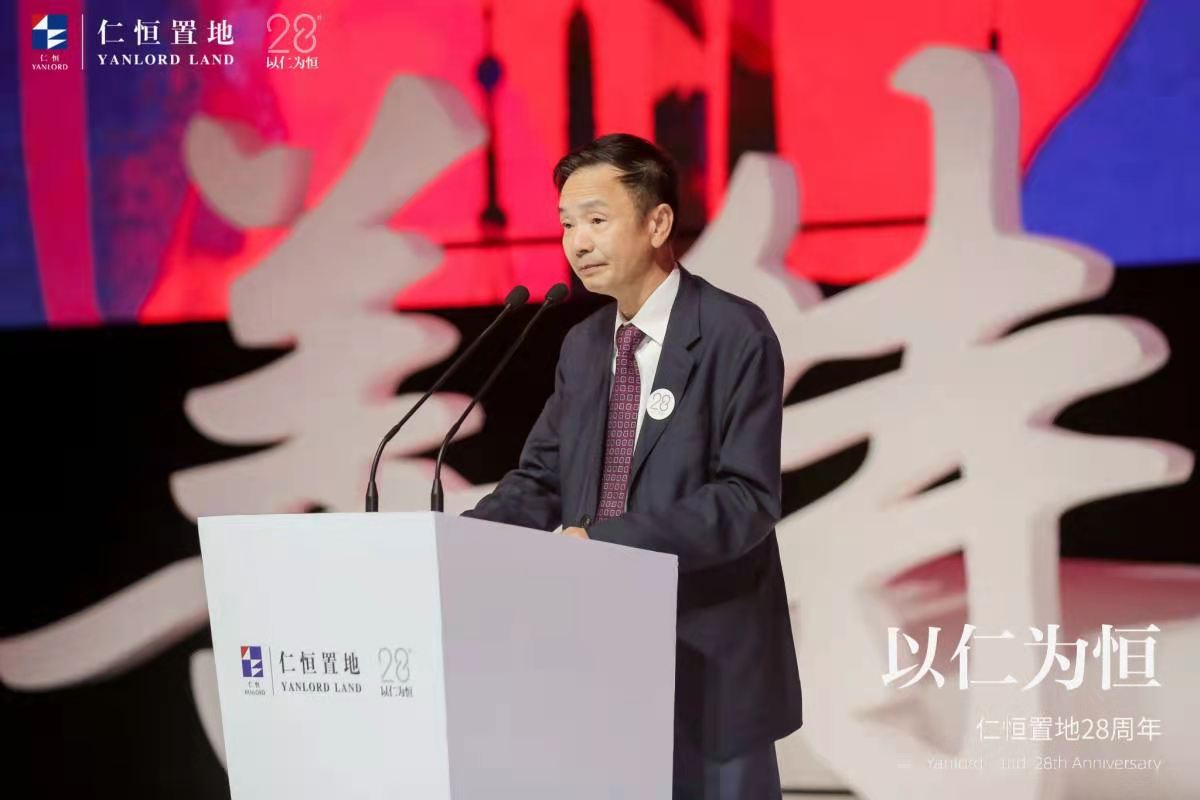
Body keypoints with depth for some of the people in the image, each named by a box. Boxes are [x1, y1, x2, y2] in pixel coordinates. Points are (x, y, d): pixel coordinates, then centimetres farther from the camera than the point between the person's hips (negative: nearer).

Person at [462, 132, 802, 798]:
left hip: (706, 663, -6)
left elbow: (748, 498, -18)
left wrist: (602, 538, -26)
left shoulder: (735, 334, -11)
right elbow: (540, 481, 10)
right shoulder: (582, 346, 11)